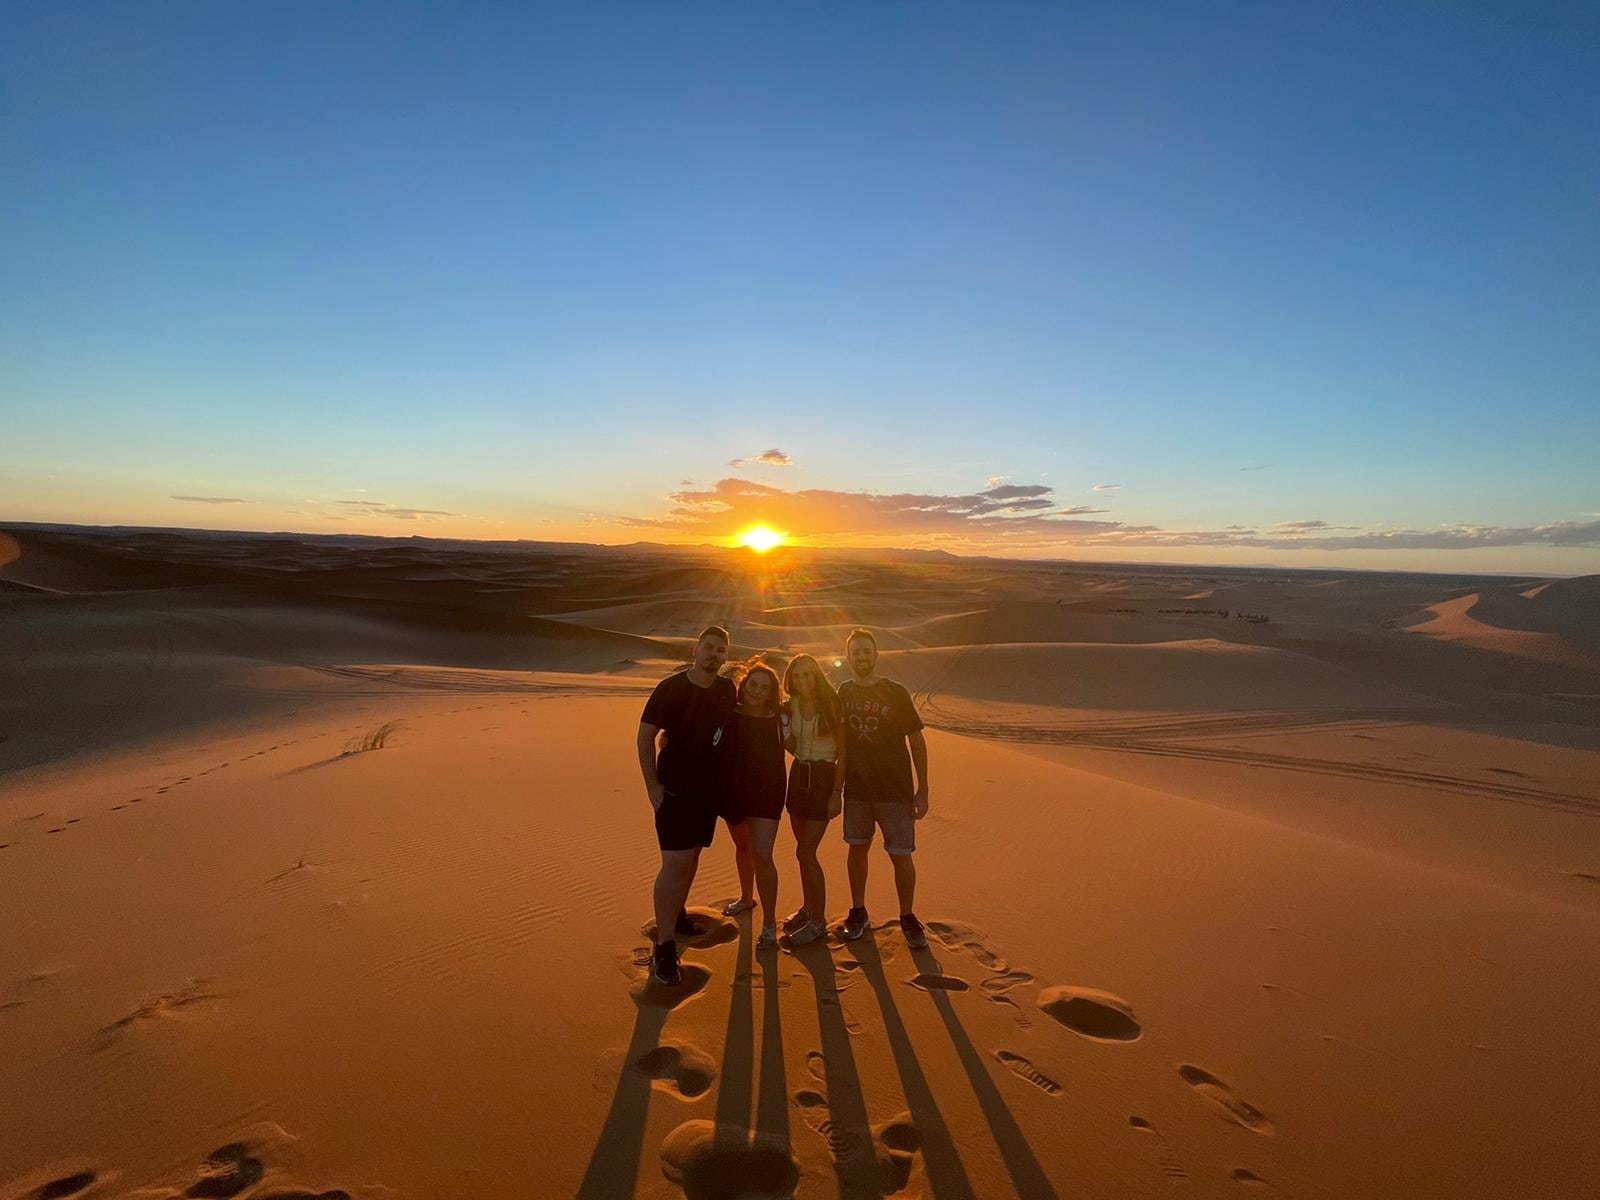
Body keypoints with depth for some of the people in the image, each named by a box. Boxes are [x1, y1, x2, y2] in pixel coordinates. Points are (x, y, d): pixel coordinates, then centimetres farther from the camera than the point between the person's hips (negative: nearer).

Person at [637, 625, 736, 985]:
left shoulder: (728, 690, 1)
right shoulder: (671, 688, -13)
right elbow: (645, 735, -10)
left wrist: (726, 780, 8)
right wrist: (652, 785, -14)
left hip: (711, 788, 6)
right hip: (674, 787, -5)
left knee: (692, 855, 19)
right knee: (676, 864, -10)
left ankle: (676, 912, 42)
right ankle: (664, 947, -1)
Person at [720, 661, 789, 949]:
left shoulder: (778, 720, -7)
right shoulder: (729, 714, -6)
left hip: (766, 795, -3)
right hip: (733, 792, 3)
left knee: (762, 856, -11)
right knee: (742, 847, 24)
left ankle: (769, 924, 3)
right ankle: (746, 898, 49)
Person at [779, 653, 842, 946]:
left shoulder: (831, 705, -13)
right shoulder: (792, 706, 3)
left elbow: (843, 752, -11)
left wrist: (836, 793, -15)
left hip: (823, 778, -6)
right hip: (798, 776, 6)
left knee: (805, 852, -6)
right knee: (804, 850, 15)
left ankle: (818, 921, 8)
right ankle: (807, 907, 31)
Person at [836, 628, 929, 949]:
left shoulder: (896, 693, -7)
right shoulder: (843, 694, 2)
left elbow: (917, 741, -4)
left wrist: (923, 790, -7)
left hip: (895, 789, -3)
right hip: (856, 787, 3)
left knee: (901, 855, 0)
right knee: (857, 848, 12)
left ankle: (908, 917, 20)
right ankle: (858, 913, 28)